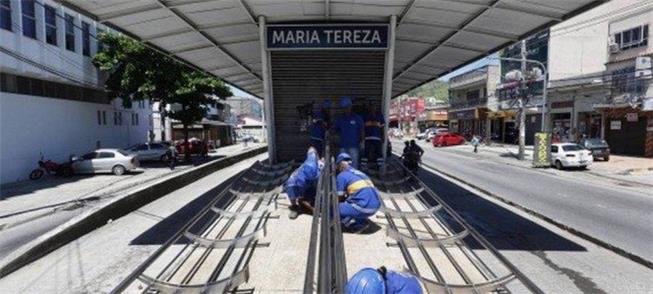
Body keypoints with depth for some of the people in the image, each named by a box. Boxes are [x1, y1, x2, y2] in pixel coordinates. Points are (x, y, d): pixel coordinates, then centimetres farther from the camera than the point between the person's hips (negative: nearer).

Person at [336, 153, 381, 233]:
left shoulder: (341, 176, 3)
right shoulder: (360, 173, 24)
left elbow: (339, 198, 9)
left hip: (364, 207, -8)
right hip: (376, 206, 8)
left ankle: (358, 225, -2)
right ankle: (362, 220, 13)